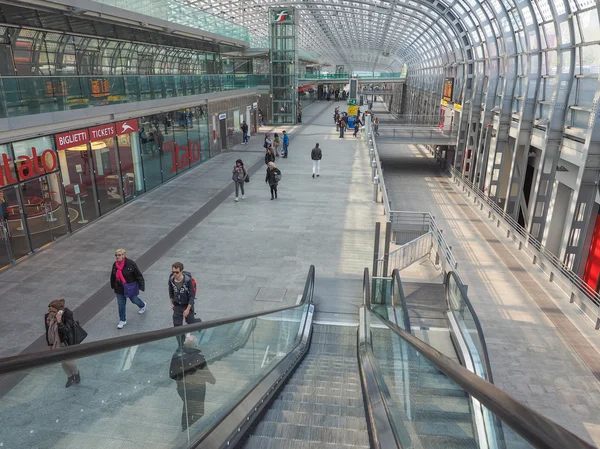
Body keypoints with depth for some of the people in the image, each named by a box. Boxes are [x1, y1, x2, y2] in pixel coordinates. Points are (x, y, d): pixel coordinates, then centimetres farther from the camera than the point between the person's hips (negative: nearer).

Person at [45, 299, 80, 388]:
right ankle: (70, 376, 45)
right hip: (55, 344, 5)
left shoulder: (67, 317, -28)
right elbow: (48, 331, 1)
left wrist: (59, 322, -43)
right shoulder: (48, 317, -13)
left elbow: (67, 331, -34)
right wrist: (49, 344, 8)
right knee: (62, 362, 20)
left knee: (69, 361, 13)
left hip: (66, 344, -4)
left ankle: (76, 373, 45)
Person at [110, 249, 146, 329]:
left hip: (130, 287, -4)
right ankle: (122, 320, 25)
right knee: (121, 304, 9)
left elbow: (138, 275, -16)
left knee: (134, 300, 18)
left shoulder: (131, 264, -22)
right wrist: (113, 286, 18)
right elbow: (113, 276, 10)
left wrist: (141, 286, -14)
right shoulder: (115, 264, -5)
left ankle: (143, 305, 52)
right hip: (119, 288, 4)